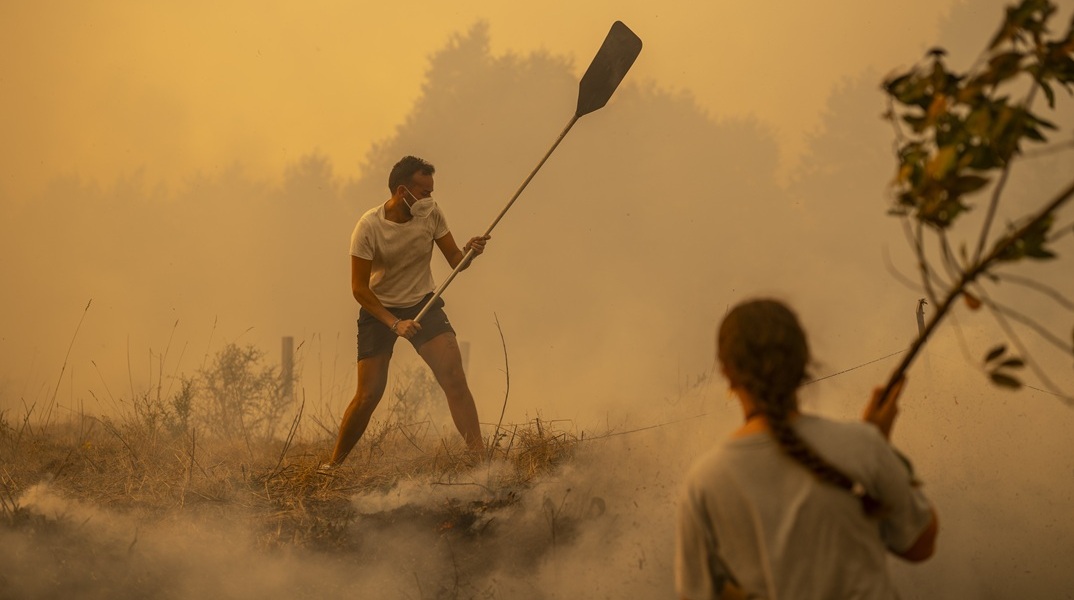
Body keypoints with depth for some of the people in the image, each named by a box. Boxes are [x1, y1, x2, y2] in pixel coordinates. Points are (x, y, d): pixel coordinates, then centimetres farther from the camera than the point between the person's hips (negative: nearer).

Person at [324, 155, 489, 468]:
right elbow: (359, 288, -15)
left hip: (423, 303, 3)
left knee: (455, 378, -17)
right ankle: (333, 463, 17)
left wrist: (469, 252, -27)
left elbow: (455, 261, -3)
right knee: (368, 396, -4)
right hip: (379, 310, -2)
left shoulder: (431, 214, -9)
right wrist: (394, 324, -23)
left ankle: (479, 456, -16)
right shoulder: (369, 227, -19)